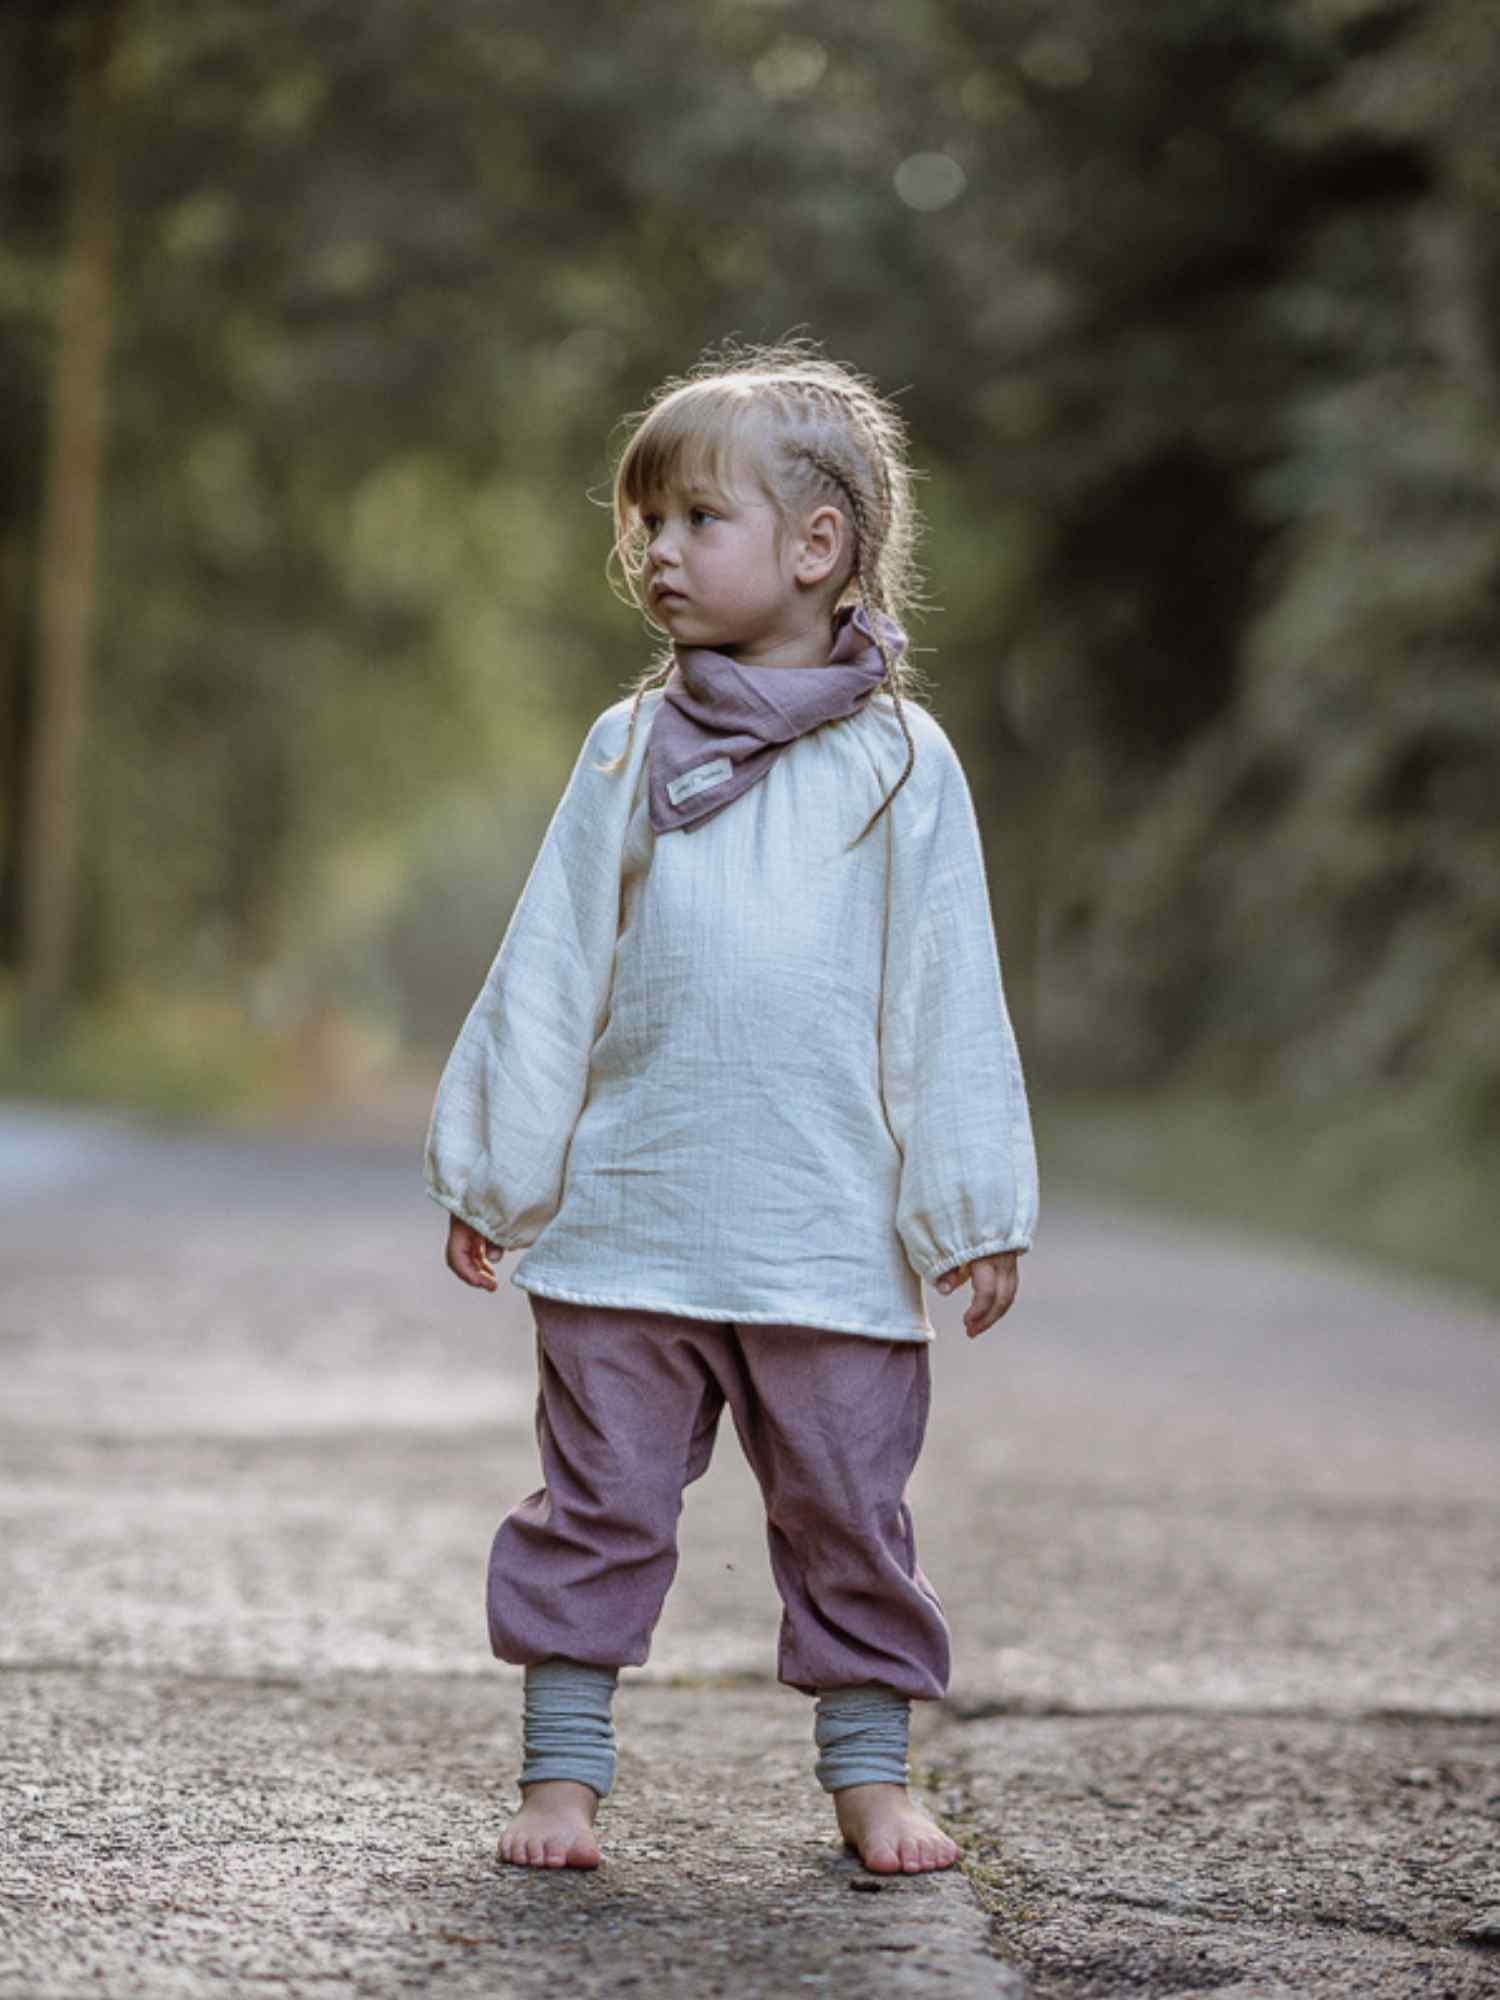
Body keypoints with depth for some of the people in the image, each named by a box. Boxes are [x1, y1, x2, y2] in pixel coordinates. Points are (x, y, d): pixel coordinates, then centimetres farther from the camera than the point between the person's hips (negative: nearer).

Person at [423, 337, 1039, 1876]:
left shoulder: (898, 762, 1)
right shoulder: (628, 752, 6)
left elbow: (947, 997, 1)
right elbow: (546, 973, 9)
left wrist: (970, 1213, 0)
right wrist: (494, 1172, 7)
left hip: (833, 1237, -1)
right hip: (625, 1220, 1)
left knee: (848, 1516, 7)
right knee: (599, 1506, 5)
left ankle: (868, 1772, 20)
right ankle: (564, 1767, 15)